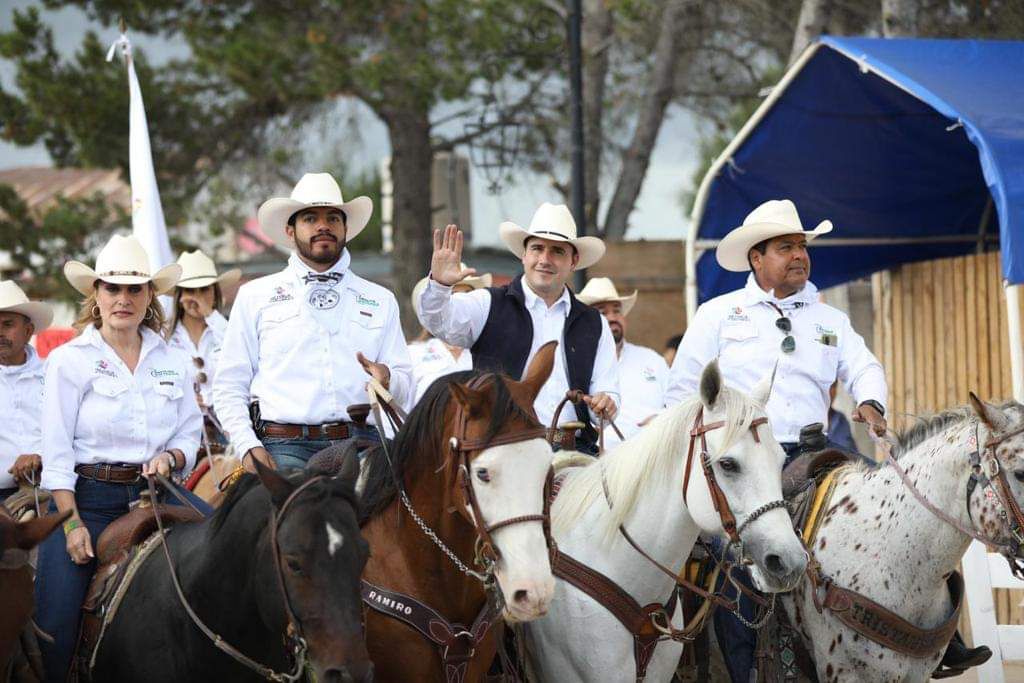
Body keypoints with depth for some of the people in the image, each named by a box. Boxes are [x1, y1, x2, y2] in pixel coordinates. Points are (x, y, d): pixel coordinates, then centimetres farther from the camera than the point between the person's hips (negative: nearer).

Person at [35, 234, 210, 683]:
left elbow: (190, 434, 15)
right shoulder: (69, 361, -1)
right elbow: (57, 453, -5)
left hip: (153, 490, 3)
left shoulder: (172, 361, 10)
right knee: (53, 625, -10)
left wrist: (170, 457, -9)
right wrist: (72, 525, -13)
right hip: (88, 495, -3)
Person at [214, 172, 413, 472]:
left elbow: (406, 390, 16)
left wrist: (388, 381, -9)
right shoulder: (255, 296, 15)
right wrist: (249, 447, -5)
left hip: (360, 444, 2)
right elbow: (229, 387, 11)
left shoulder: (381, 301, 20)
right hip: (285, 447, -2)